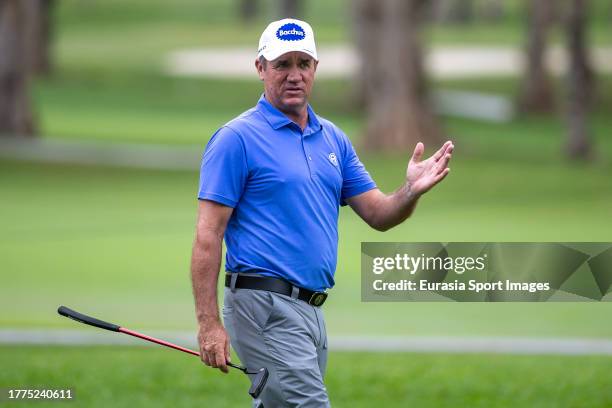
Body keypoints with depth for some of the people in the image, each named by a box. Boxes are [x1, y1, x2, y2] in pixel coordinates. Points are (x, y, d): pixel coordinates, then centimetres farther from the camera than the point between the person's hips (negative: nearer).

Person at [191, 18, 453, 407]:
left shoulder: (333, 139, 15)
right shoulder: (237, 139, -7)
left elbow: (379, 214, 13)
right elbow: (208, 235, -10)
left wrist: (412, 190, -10)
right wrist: (209, 323, -17)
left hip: (312, 311, 8)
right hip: (265, 306, -8)